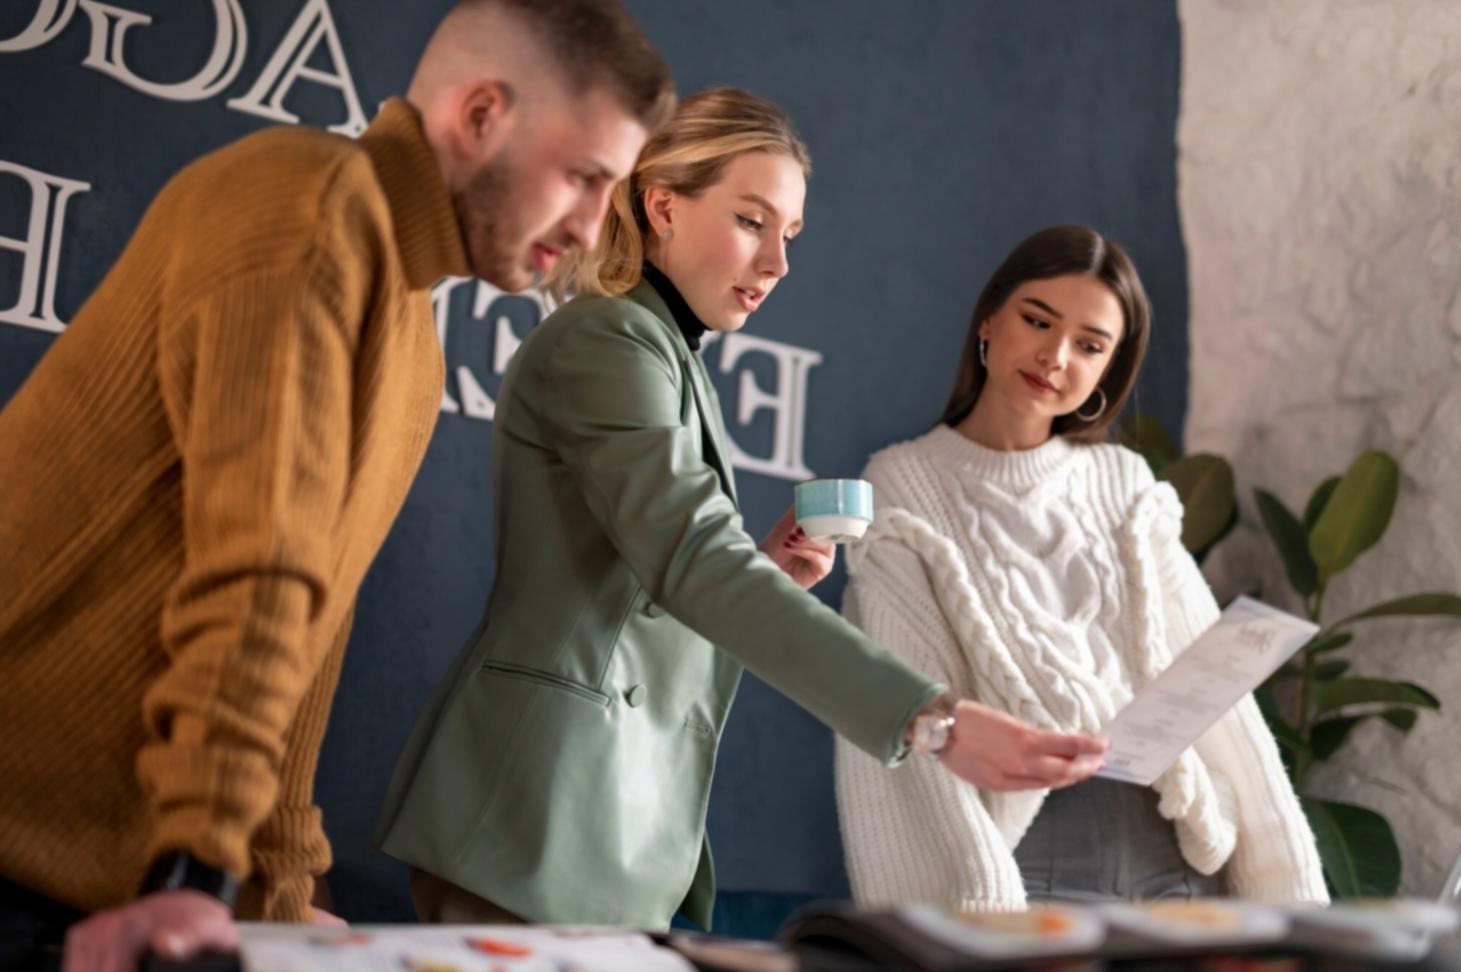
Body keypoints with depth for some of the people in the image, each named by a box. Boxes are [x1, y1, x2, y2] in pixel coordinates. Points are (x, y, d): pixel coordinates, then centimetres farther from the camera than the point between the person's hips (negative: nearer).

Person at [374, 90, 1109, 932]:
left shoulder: (676, 363, 18)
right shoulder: (606, 341, -11)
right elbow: (693, 558, -26)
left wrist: (766, 578, -1)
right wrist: (932, 718, -34)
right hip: (545, 811, -9)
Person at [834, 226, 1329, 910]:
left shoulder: (1126, 488, 12)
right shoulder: (904, 489, 2)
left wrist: (1287, 879, 4)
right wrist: (975, 896, -19)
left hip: (1173, 845, 3)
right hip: (1020, 847, -3)